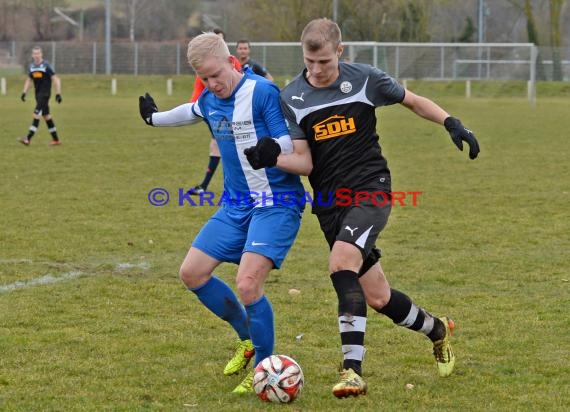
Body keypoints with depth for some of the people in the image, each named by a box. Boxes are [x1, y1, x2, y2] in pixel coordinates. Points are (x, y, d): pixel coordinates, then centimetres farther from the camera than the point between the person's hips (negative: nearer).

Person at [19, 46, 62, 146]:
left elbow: (56, 79, -8)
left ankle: (28, 138, -19)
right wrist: (24, 92, 9)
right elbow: (29, 80, 21)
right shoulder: (31, 66, 10)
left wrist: (58, 94, -13)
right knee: (46, 115, 11)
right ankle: (56, 139, 20)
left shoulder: (46, 65, -10)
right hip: (38, 94, 7)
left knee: (37, 114, -14)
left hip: (45, 93, -7)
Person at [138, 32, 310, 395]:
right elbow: (192, 111, 31)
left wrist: (274, 149, -42)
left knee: (247, 283, -22)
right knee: (192, 272, 7)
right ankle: (248, 339, 25)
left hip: (277, 203, -8)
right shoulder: (210, 101, 6)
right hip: (236, 204, 8)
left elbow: (294, 146, -19)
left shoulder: (263, 92, -17)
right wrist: (156, 118, 49)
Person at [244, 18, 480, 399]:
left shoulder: (364, 79, -4)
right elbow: (303, 160, -1)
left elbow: (414, 101, 12)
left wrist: (451, 123, -3)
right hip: (330, 202, 4)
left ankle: (353, 369, -31)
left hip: (371, 189, -3)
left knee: (341, 262, -30)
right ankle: (437, 329, 39)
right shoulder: (291, 98, 1)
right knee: (377, 298, 7)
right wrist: (271, 157, -21)